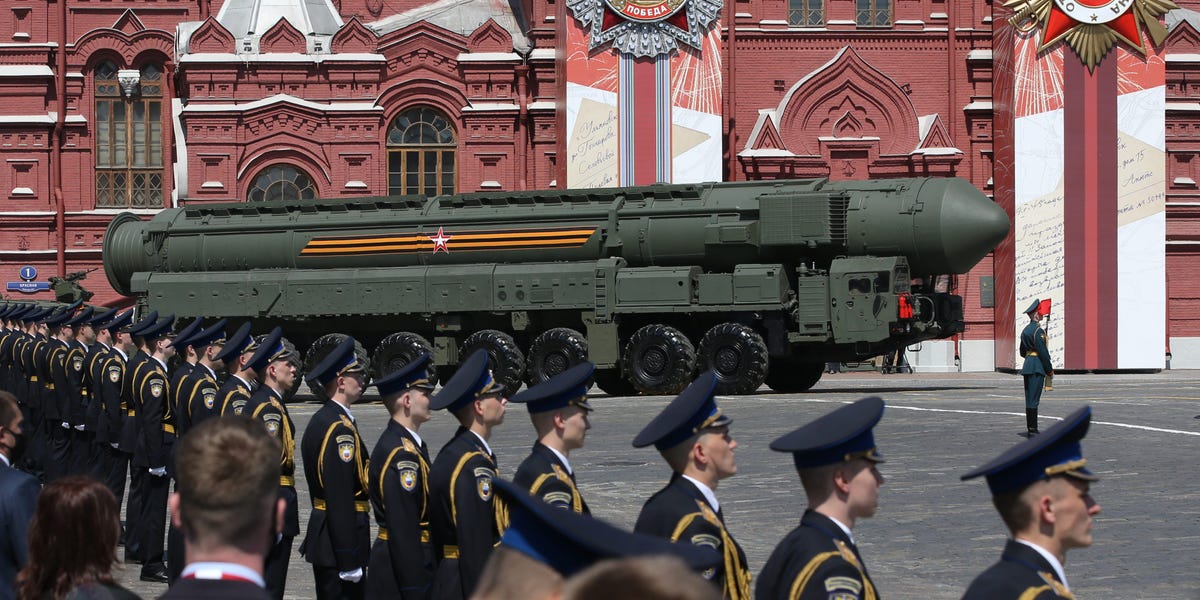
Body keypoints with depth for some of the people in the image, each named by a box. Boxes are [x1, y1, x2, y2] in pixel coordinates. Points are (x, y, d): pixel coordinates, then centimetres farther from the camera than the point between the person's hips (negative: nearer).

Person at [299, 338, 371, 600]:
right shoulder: (340, 429, -19)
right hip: (339, 541, -10)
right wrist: (349, 561, -23)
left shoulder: (320, 421, 13)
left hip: (322, 535, 10)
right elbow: (341, 500, -23)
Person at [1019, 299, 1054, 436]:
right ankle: (1033, 430, -9)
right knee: (1034, 399, -8)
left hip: (1027, 366, 9)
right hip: (1037, 368, -9)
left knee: (1029, 398, 11)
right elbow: (1043, 352, -15)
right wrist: (1050, 369, -8)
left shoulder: (1026, 330, 15)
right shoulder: (1038, 330, -13)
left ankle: (1030, 428, 14)